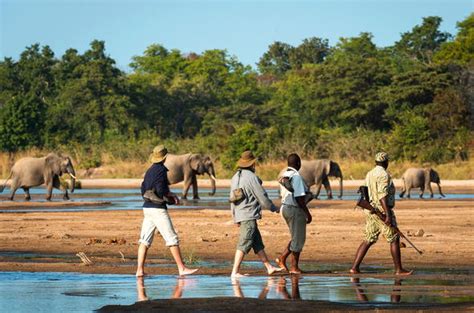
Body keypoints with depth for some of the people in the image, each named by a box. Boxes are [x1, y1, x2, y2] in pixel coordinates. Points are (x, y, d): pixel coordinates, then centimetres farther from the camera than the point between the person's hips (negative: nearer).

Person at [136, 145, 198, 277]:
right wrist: (172, 195, 0)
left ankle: (140, 270, 1)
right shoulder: (161, 170, -10)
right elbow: (161, 191, -19)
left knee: (145, 240, 6)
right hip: (158, 209, -8)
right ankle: (181, 268, -3)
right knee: (172, 238, -4)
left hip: (147, 207, 8)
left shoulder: (149, 171, 15)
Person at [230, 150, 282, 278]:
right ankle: (235, 272, -14)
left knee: (258, 243, 14)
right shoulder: (252, 177, -13)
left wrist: (235, 217, 23)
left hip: (240, 215, 9)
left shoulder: (235, 177, 12)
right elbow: (262, 197, -10)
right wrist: (274, 208, 6)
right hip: (249, 216, -9)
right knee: (244, 244, -10)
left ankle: (269, 267, 20)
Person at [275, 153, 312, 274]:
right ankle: (294, 267, 6)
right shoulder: (296, 176, -18)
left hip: (285, 208, 9)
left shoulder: (284, 175, 10)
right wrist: (308, 213, -16)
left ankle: (282, 258, 12)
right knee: (298, 239, 1)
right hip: (295, 209, -9)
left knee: (296, 238, 18)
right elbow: (299, 197, -22)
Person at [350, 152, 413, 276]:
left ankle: (355, 267, 2)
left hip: (370, 211, 8)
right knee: (394, 239, 0)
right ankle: (399, 269, 3)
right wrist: (388, 215, -25)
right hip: (382, 210, -8)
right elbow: (382, 196, -22)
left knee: (368, 240, 9)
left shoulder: (369, 174, 14)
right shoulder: (383, 175, -13)